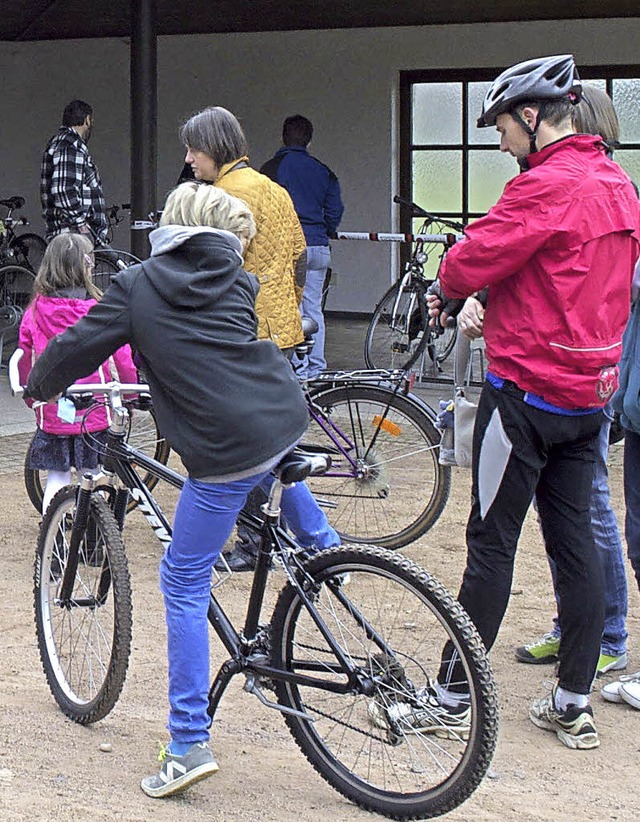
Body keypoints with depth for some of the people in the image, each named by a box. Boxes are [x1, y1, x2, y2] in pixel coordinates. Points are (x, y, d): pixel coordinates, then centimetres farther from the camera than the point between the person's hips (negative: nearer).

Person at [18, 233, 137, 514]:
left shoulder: (35, 311, -3)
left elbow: (24, 360, 3)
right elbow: (122, 356, -5)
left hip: (51, 412, 1)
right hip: (94, 412, -1)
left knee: (56, 479, 10)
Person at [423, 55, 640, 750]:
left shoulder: (547, 187, -18)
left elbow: (472, 259, -18)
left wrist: (445, 291, 4)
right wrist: (487, 306, 14)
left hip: (527, 388, -8)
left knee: (491, 542, 0)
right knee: (573, 539, 10)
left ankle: (452, 693, 9)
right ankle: (574, 701, 15)